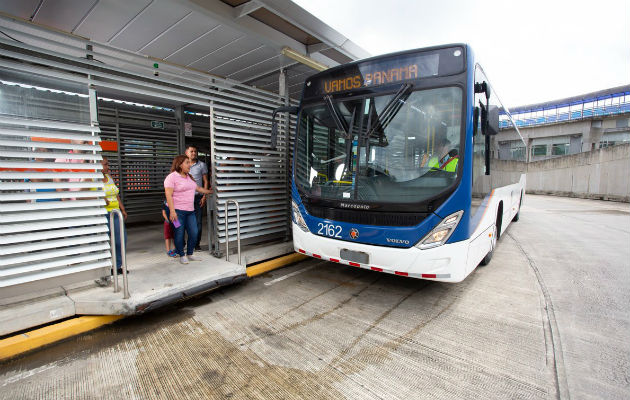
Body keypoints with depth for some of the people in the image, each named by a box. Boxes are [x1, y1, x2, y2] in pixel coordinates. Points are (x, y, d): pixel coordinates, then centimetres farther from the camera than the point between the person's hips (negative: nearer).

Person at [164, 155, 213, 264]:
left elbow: (198, 188, 29)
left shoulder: (189, 177, 17)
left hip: (190, 211, 7)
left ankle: (190, 254, 20)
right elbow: (168, 195, -13)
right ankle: (182, 256, 15)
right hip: (177, 211, -7)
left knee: (194, 233, 4)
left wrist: (211, 192, 32)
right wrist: (172, 211, -20)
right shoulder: (172, 177, -7)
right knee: (179, 234, -1)